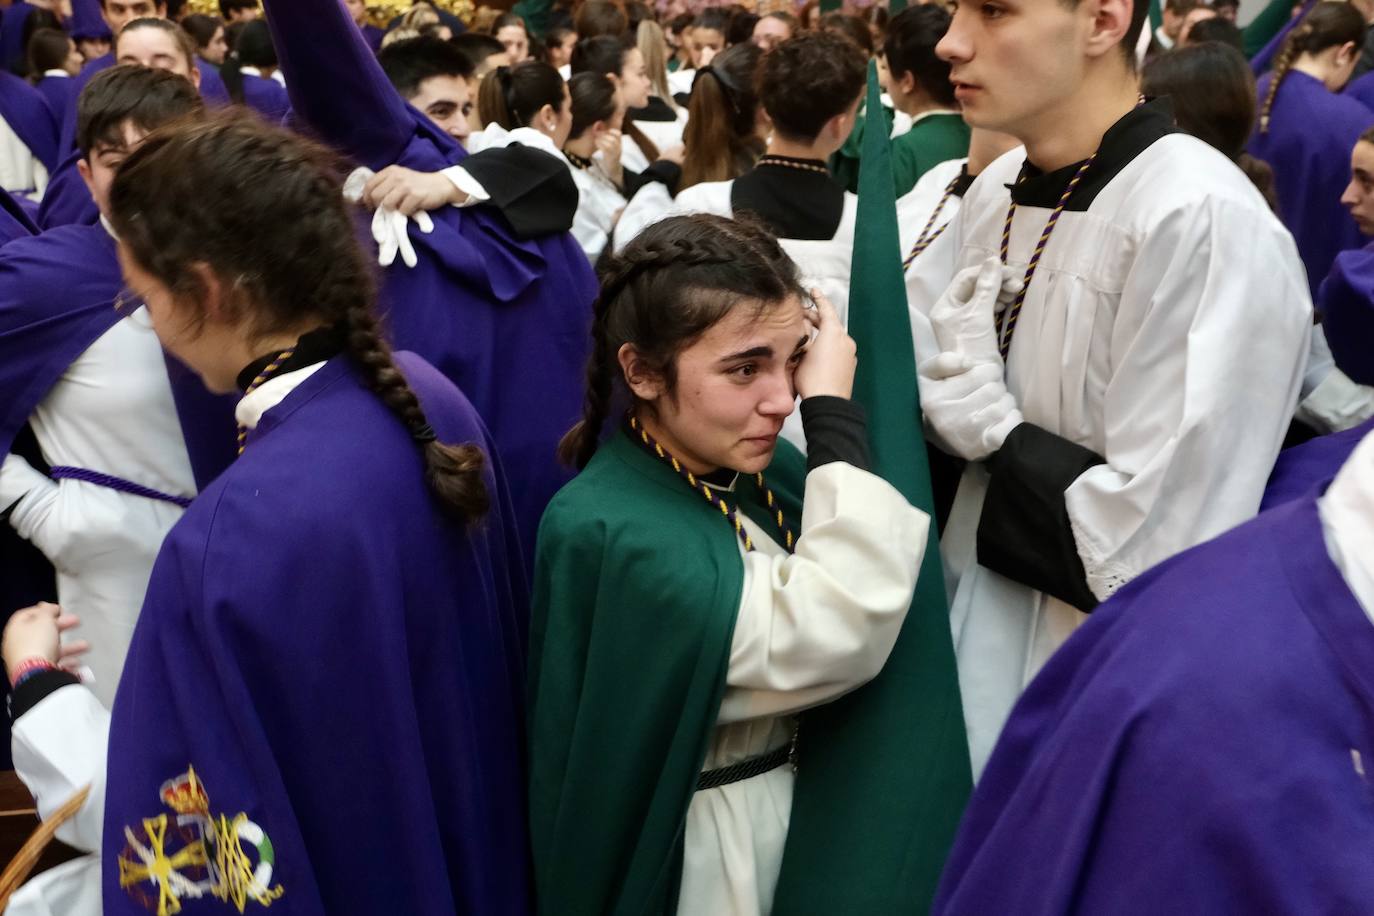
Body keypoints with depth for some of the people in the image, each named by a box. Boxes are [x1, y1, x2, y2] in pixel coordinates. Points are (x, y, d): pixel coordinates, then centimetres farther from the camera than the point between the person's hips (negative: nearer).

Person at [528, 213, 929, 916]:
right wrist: (835, 413, -26)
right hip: (717, 858, -6)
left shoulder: (760, 464, -6)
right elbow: (836, 639, -30)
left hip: (809, 807, 7)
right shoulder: (607, 532, -26)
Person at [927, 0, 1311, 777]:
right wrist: (949, 401, -7)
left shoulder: (1207, 224, -22)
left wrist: (990, 429, -15)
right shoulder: (995, 192, 2)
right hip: (973, 642, 7)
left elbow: (1153, 545, -25)